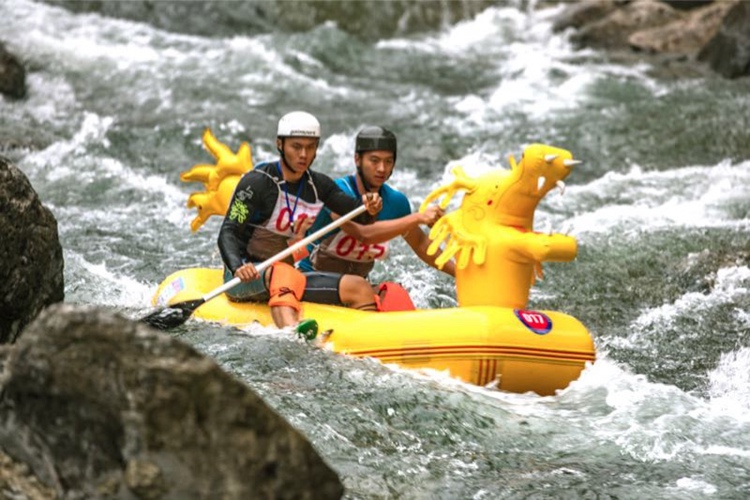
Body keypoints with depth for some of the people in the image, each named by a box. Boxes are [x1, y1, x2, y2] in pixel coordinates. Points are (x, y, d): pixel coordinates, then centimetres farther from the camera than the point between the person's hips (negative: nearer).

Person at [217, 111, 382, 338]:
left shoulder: (318, 185, 8)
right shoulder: (257, 182, -11)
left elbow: (356, 212, 15)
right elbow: (228, 234, -18)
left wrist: (369, 208, -10)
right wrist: (239, 267, -38)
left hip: (289, 277, 7)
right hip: (247, 277, -7)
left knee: (359, 288, -6)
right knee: (282, 272, -40)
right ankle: (291, 329, -68)